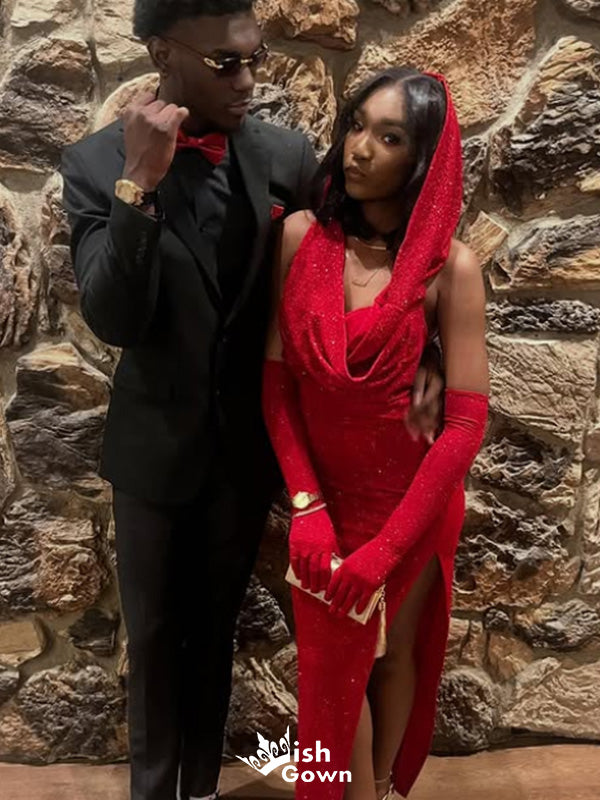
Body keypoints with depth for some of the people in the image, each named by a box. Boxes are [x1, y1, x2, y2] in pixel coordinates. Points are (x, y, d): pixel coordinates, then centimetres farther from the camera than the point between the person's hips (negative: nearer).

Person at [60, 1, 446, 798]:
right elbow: (113, 322, -19)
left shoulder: (286, 155, -6)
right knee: (154, 636, 17)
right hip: (157, 444, -1)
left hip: (248, 444, 2)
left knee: (214, 629, 20)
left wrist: (418, 350, -15)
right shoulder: (96, 163, -12)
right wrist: (138, 185, -31)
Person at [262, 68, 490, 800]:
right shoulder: (300, 237, -9)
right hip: (325, 497, 2)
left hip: (411, 502, -2)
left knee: (393, 653, 20)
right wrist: (306, 506, -12)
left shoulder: (449, 266, -17)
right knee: (331, 666, 16)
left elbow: (467, 420, -17)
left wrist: (386, 547, -17)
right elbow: (276, 377, -6)